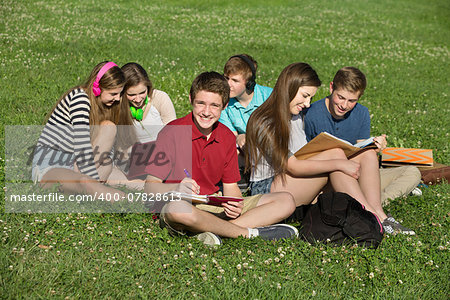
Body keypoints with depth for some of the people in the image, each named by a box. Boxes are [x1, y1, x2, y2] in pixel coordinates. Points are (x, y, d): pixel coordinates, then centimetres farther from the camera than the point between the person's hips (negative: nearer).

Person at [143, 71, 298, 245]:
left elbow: (231, 187, 11)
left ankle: (212, 230, -25)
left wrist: (235, 205, -13)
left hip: (216, 208, 6)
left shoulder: (227, 137, 6)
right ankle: (249, 232, -23)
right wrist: (177, 189, -32)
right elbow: (150, 188, -10)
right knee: (176, 209, -43)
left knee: (286, 202, -7)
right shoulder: (172, 132, -9)